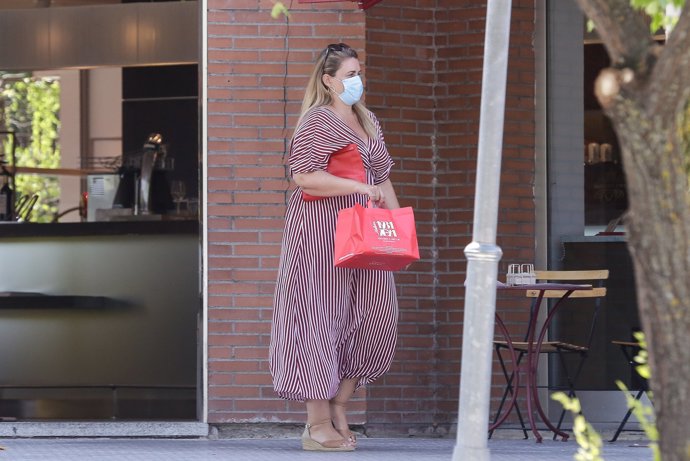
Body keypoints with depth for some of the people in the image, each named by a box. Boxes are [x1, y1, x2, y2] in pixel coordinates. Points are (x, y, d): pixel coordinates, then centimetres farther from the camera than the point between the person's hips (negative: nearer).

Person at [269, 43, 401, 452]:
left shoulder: (368, 121, 19)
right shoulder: (317, 120, -7)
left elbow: (382, 179, 24)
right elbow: (304, 176, -18)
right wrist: (359, 187, -19)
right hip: (321, 231, -8)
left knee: (372, 316, 3)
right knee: (322, 316, -7)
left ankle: (339, 409, 15)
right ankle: (318, 425, -6)